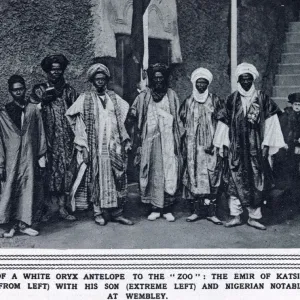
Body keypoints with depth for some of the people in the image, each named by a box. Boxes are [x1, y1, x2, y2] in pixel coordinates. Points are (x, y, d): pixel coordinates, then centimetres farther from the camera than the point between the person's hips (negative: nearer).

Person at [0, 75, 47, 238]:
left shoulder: (33, 109, 6)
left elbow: (40, 133, 8)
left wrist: (41, 156, 5)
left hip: (29, 156, 1)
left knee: (28, 189, 2)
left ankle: (24, 223, 10)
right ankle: (13, 224, 7)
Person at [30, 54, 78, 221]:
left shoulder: (69, 91, 11)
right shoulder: (39, 90, 9)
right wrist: (43, 100, -9)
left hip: (66, 139, 1)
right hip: (47, 138, -1)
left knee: (65, 171, 0)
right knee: (47, 171, -2)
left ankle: (63, 207, 8)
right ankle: (48, 208, 7)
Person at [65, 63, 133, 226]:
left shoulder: (114, 97, 13)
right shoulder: (85, 99, 3)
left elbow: (122, 119, 14)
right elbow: (79, 123, -2)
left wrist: (125, 140, 6)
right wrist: (83, 146, -9)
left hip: (114, 145, 3)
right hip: (95, 147, -3)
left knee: (118, 178, 2)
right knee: (97, 179, 1)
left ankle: (116, 212, 10)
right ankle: (99, 212, 12)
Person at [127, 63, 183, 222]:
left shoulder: (172, 95, 11)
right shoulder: (144, 96, 10)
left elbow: (178, 118, 10)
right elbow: (132, 114, 7)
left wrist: (179, 138, 3)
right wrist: (132, 116, -15)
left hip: (168, 140, 0)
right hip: (150, 141, 0)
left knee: (170, 174, -5)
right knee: (152, 174, -1)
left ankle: (167, 208, 4)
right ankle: (155, 208, 7)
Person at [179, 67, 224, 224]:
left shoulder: (215, 100, 5)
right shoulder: (188, 102, 9)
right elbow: (181, 121, 13)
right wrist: (185, 139, 4)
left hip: (210, 145, -1)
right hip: (193, 145, 1)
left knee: (212, 176, -4)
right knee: (193, 175, -1)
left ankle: (211, 212, 2)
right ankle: (196, 211, 6)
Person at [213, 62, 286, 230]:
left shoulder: (262, 98, 2)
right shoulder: (232, 100, 6)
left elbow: (270, 122, -1)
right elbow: (225, 123, 8)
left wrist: (267, 144, -7)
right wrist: (224, 144, 4)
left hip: (256, 148, 0)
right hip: (237, 148, 1)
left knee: (257, 181, 2)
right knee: (236, 181, 1)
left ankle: (255, 216, 11)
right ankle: (235, 216, 8)